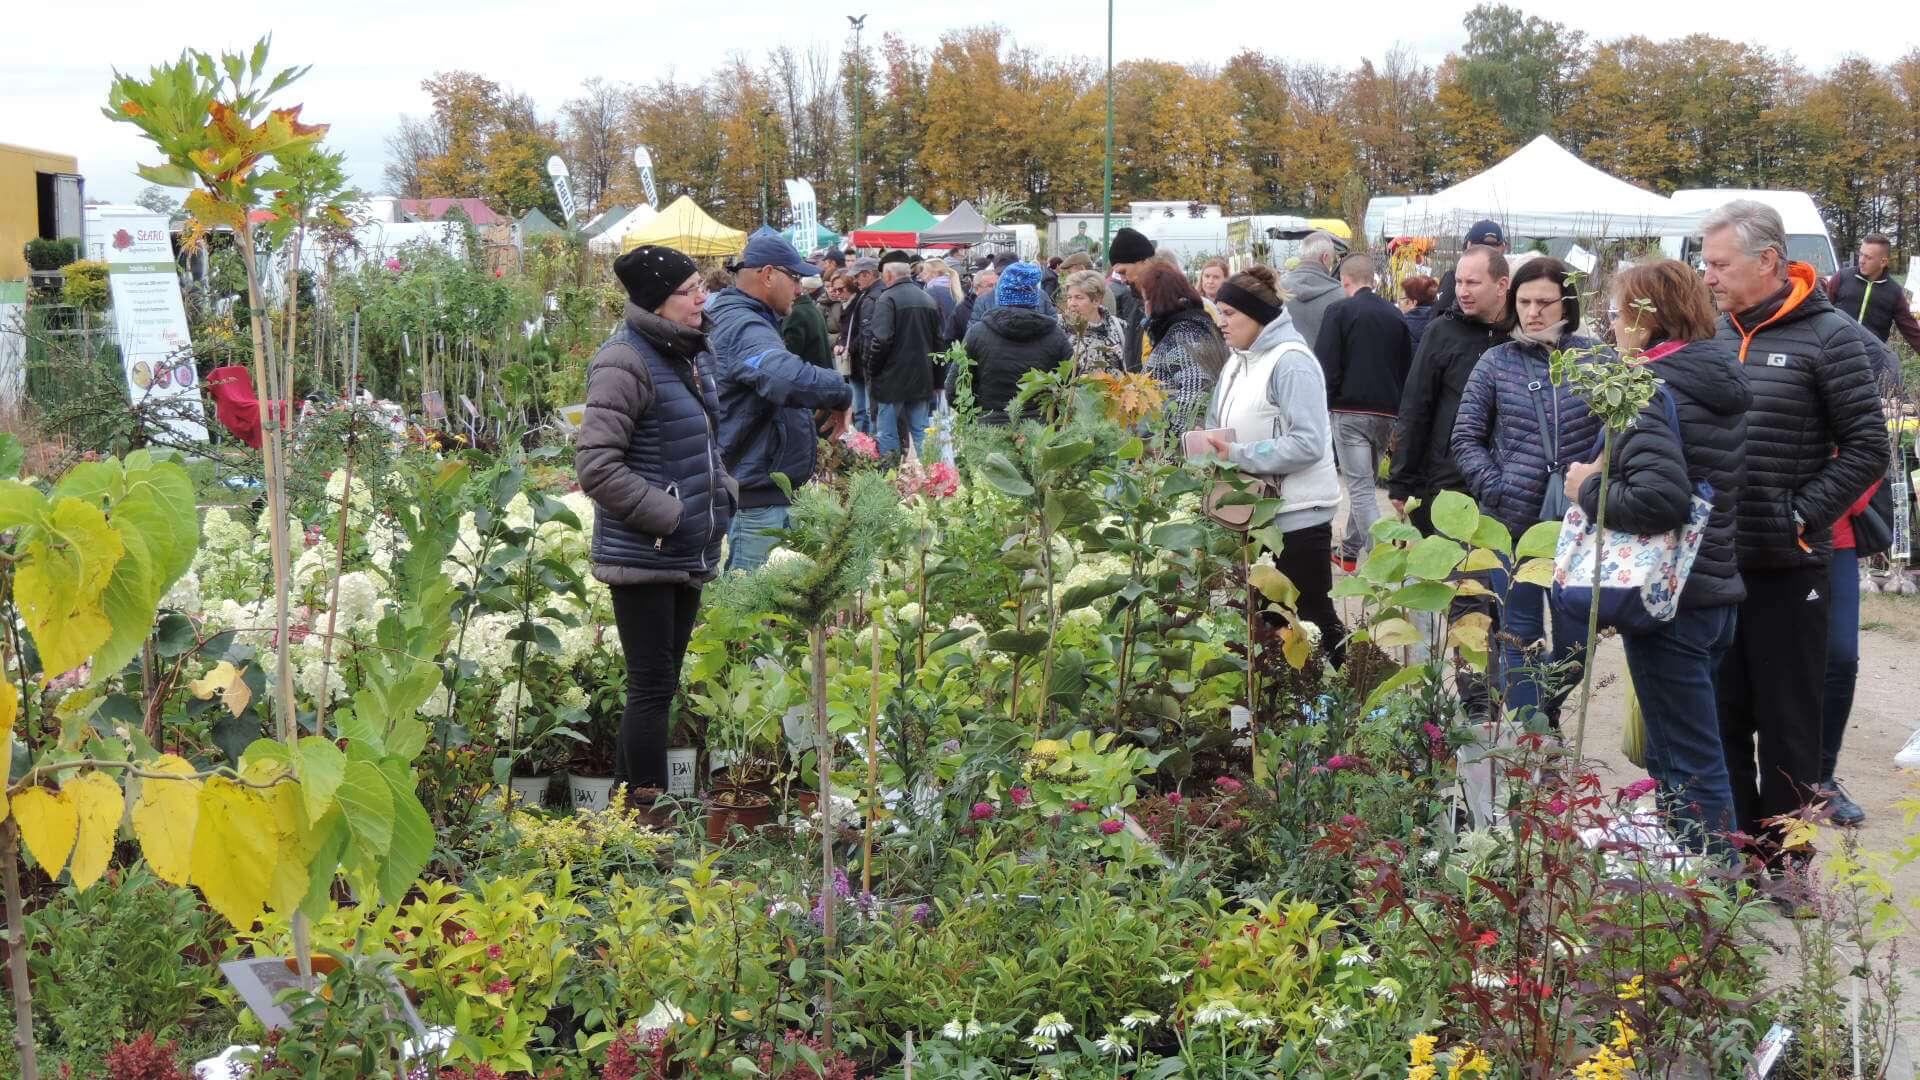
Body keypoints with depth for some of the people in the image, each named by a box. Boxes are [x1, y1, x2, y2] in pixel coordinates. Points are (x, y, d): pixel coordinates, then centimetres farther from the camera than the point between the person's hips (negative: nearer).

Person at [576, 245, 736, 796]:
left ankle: (627, 795, 25)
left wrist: (722, 491, 10)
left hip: (689, 555, 9)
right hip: (642, 557, -9)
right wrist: (663, 513, -20)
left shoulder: (693, 352, 11)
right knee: (653, 688, -4)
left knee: (660, 684, 15)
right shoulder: (627, 363, -17)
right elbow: (595, 461, -22)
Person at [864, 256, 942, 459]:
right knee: (920, 431, 10)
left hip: (892, 378, -6)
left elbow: (881, 340, -21)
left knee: (888, 434, -1)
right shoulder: (928, 299, 10)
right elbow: (938, 340, 15)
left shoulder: (887, 299, -12)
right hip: (922, 379, 6)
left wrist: (871, 371, -8)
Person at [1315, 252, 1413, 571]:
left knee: (1360, 489, -6)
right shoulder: (1395, 316, 11)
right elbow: (1407, 370, 15)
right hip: (1386, 413, 6)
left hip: (1351, 411, -6)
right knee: (1366, 482, 20)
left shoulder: (1340, 311, -6)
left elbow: (1326, 366, -11)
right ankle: (1350, 550, 31)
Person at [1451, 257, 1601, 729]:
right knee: (1520, 638, 6)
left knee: (1574, 637, 11)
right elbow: (1466, 437, 5)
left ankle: (1548, 713, 35)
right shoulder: (1496, 362, 2)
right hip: (1512, 524, 0)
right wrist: (1496, 489, -6)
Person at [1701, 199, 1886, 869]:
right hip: (1714, 563, 5)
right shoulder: (1713, 336, 8)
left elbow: (1867, 447, -8)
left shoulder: (1827, 337, -8)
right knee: (1723, 714, 13)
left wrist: (1802, 514, -14)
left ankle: (1787, 865, 15)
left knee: (1788, 721, 4)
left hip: (1789, 567, -5)